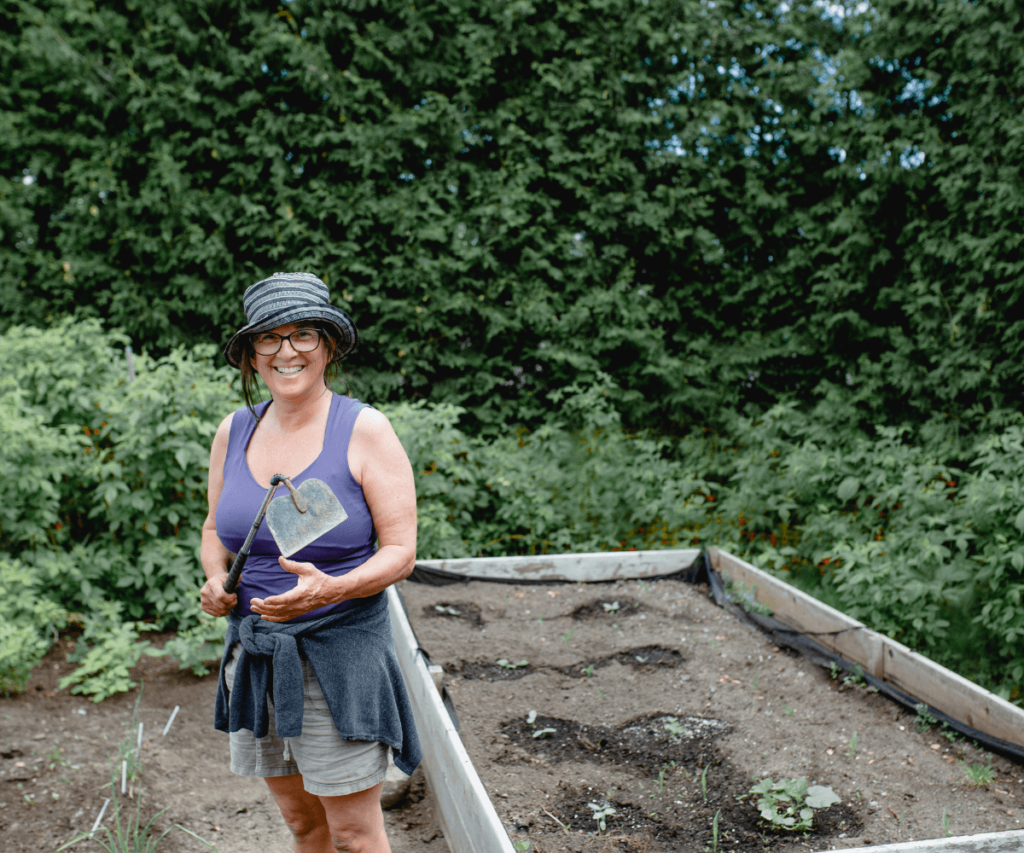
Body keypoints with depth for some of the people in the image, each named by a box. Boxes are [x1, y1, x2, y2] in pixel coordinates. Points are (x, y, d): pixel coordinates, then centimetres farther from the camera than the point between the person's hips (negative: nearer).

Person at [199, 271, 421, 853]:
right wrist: (216, 581, -5)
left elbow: (401, 551, -12)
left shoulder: (365, 430, -11)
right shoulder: (235, 432, 4)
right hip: (253, 648, 5)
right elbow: (216, 532, 16)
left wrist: (330, 590, -29)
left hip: (339, 650, -5)